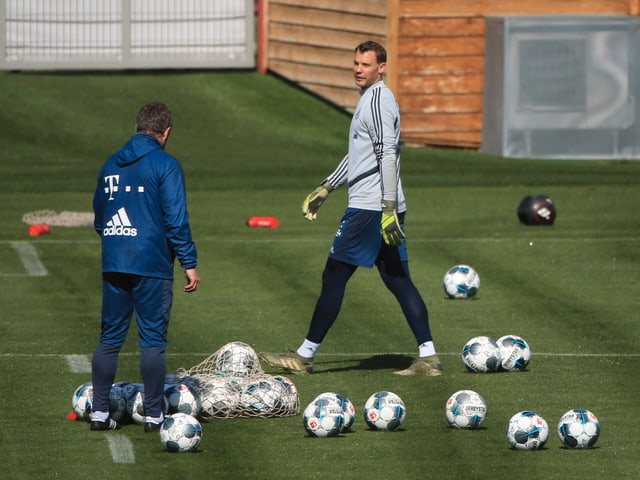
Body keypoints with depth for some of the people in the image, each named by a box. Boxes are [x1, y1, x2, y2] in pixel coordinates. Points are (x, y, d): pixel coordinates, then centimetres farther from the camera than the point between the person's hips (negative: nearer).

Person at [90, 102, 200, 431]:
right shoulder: (165, 165, -8)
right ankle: (153, 414, 1)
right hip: (152, 265, -5)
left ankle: (99, 411, 8)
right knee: (153, 339, 0)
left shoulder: (111, 164, 11)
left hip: (113, 265, 5)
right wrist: (189, 263, -9)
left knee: (109, 338, 10)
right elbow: (176, 219, -13)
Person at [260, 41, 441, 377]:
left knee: (334, 276, -3)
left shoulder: (377, 100, -13)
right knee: (398, 281, 7)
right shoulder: (372, 98, 19)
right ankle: (428, 358, 3)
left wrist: (388, 209, -26)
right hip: (383, 208, 10)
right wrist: (325, 189, 33)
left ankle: (305, 356, 3)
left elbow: (388, 156, -21)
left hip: (369, 208, -10)